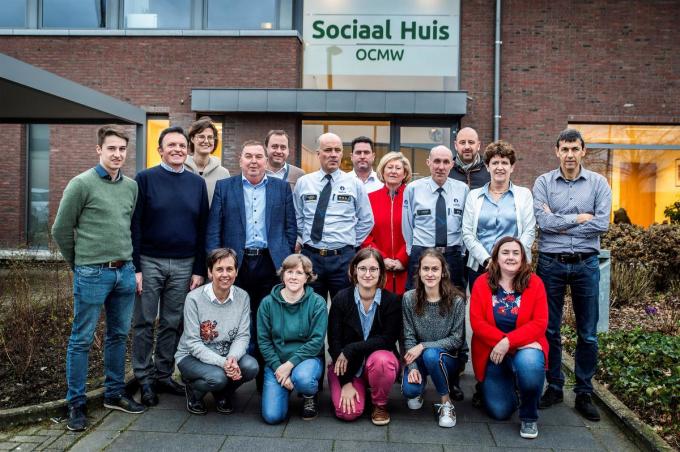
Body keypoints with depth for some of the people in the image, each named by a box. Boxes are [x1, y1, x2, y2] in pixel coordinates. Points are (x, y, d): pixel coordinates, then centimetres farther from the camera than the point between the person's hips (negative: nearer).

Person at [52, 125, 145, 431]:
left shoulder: (132, 186, 8)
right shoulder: (82, 184, -8)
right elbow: (61, 229, -3)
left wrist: (126, 261, 13)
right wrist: (79, 264, 5)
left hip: (125, 271, 5)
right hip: (92, 274, -5)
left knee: (118, 335, 14)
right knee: (82, 339, 4)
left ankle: (114, 394, 27)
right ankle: (76, 403, 16)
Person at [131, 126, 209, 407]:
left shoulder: (197, 183, 7)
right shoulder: (145, 179, -1)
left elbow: (202, 229, 7)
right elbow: (134, 226, -4)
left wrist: (199, 270, 3)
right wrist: (135, 267, -9)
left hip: (184, 265, 3)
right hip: (150, 262, -3)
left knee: (173, 324, 9)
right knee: (144, 323, 4)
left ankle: (164, 375, 22)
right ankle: (143, 379, 17)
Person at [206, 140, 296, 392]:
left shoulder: (282, 188, 10)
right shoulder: (224, 187, 7)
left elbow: (291, 227, 9)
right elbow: (213, 229, 3)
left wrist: (286, 261, 2)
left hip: (271, 264, 1)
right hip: (236, 264, 0)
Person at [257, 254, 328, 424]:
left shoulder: (317, 303, -7)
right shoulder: (268, 303, -2)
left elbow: (317, 341, -11)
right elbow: (263, 340, -2)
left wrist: (290, 364, -18)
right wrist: (278, 368, -14)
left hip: (307, 358, -1)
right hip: (276, 362, 2)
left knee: (302, 378, -37)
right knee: (272, 416, -14)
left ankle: (310, 397, 1)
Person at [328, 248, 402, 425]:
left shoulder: (392, 300, -10)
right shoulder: (341, 299, -10)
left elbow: (388, 339, -15)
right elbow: (334, 342, -10)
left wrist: (351, 349, -21)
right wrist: (346, 382, -14)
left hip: (379, 358, 0)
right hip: (346, 365, 0)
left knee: (381, 359, -35)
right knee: (348, 412, -21)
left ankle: (380, 404, -5)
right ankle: (357, 388, 15)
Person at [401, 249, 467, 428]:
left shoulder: (456, 300, -16)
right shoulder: (409, 298, -10)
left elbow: (457, 339, -14)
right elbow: (408, 337, -8)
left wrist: (423, 346, -22)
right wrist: (413, 367, -21)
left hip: (451, 356, -2)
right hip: (420, 356, 2)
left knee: (431, 355, -36)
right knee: (409, 389, -26)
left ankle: (446, 403, -10)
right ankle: (419, 388, 15)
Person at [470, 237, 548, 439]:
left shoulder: (534, 283, -7)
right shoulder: (482, 283, -5)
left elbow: (540, 323, -14)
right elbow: (477, 322, -11)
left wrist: (509, 342, -24)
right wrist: (501, 341, -23)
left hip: (525, 347, -1)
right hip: (492, 351, 1)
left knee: (529, 363, -37)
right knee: (499, 411, -2)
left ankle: (529, 416, -8)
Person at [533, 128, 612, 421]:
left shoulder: (598, 183, 2)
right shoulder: (543, 182, 1)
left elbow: (602, 224, -10)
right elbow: (542, 221, -13)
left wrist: (558, 223, -11)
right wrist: (579, 218, -10)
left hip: (586, 264, 0)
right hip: (551, 263, 0)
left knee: (587, 333, 7)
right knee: (549, 329, 8)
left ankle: (584, 394, 21)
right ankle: (554, 387, 24)